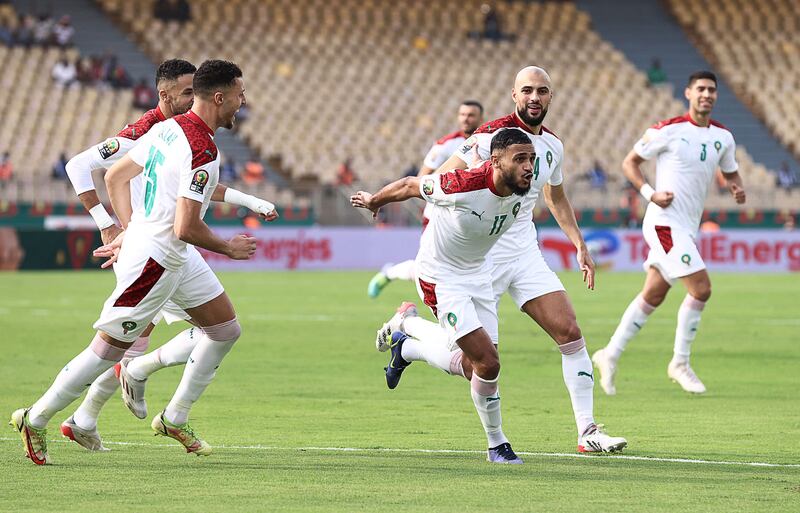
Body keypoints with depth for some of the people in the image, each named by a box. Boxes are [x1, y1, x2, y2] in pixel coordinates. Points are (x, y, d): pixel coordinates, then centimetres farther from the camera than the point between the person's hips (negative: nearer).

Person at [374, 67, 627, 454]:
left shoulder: (552, 145, 8)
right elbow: (437, 181, -16)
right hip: (483, 257, -7)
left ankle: (588, 432, 0)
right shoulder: (493, 136, -16)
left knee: (570, 333, -7)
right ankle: (407, 325, 20)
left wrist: (580, 246, 21)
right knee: (473, 364, -8)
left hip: (525, 253, 7)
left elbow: (556, 197, 26)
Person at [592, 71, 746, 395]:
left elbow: (730, 173, 21)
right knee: (701, 288, -15)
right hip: (666, 221, -7)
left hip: (687, 228, 7)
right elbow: (629, 163, -2)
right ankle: (680, 363, -2)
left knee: (653, 296, 12)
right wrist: (650, 194, -17)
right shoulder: (668, 130, -10)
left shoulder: (723, 137, 8)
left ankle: (610, 356, 23)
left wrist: (736, 188, -2)